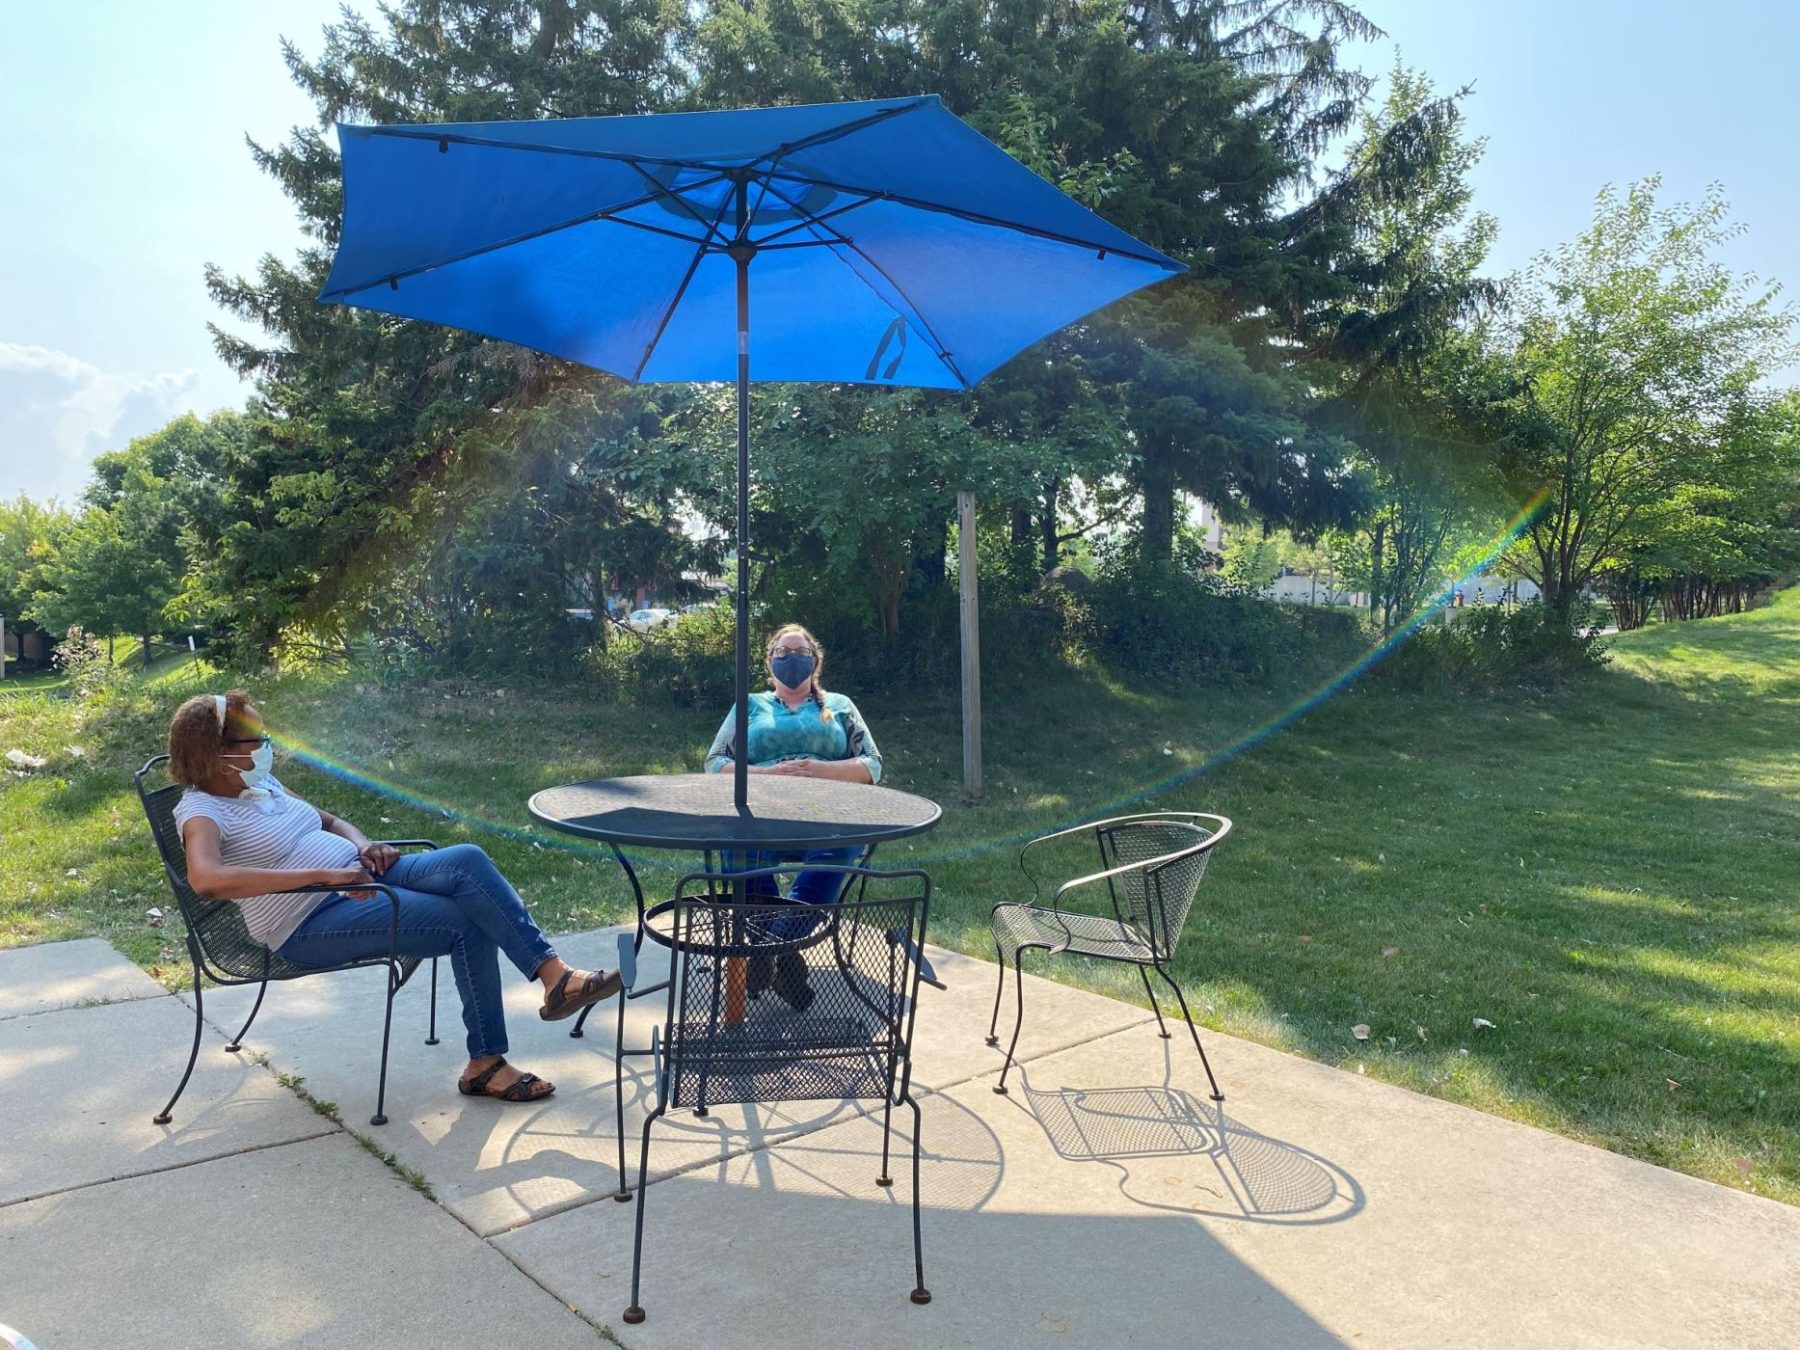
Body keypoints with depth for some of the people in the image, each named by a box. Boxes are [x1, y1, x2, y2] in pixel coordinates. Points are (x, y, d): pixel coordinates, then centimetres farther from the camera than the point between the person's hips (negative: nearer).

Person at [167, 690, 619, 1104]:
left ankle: (554, 974, -18)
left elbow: (330, 821, 28)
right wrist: (322, 874, -32)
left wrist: (362, 845, 2)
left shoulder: (262, 783, 15)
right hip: (310, 924, -7)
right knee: (466, 923, -22)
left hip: (358, 878, 7)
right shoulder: (200, 811, -10)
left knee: (467, 860, -19)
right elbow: (206, 878, -31)